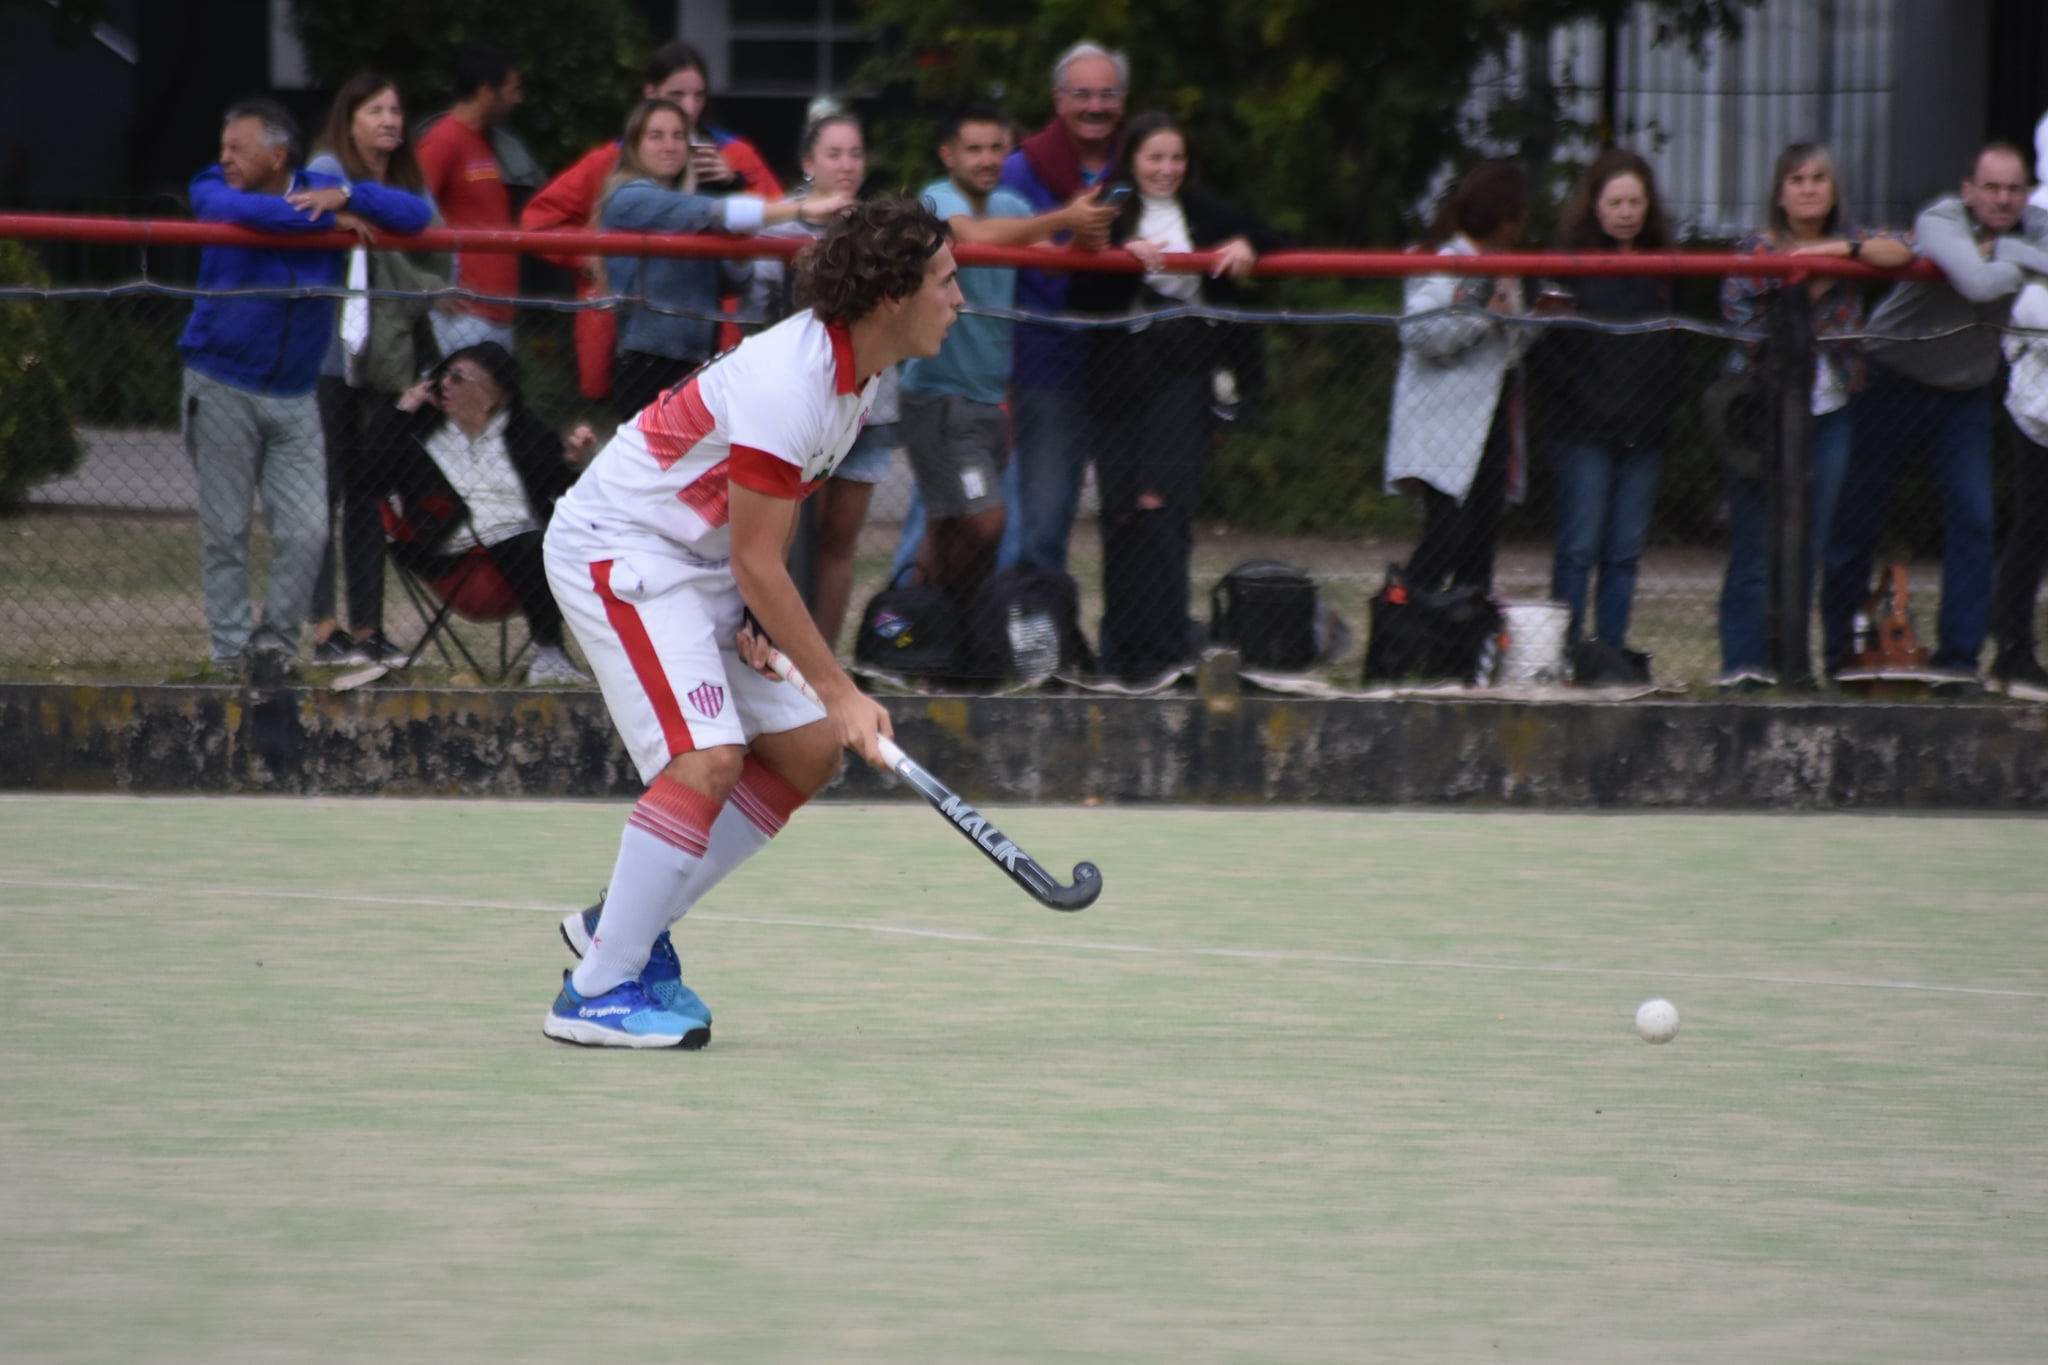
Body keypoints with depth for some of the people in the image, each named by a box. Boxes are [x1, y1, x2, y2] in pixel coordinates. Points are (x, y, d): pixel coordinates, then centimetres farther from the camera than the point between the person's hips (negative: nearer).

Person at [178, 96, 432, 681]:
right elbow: (235, 210, -27)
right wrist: (329, 220, -20)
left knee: (306, 531, -4)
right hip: (221, 386, -2)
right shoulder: (213, 190, -2)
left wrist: (345, 196, -17)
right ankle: (231, 645, 11)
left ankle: (277, 638, 10)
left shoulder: (320, 193, 4)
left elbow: (418, 215, -2)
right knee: (225, 529, 2)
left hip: (294, 395, 2)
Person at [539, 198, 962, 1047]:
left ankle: (625, 927, 14)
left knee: (808, 752, 6)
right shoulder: (786, 382, -28)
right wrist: (841, 694, -23)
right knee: (707, 757, -22)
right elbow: (756, 561, -26)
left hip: (697, 560, 10)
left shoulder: (861, 372, 1)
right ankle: (597, 993, -17)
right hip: (616, 550, -10)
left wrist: (759, 618, -3)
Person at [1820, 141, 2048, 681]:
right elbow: (1978, 282, -39)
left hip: (1964, 395, 4)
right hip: (1894, 386, -4)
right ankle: (1839, 651, 14)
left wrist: (2003, 248, -28)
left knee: (1974, 516, -9)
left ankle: (1959, 654, -2)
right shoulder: (1939, 223, -22)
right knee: (1856, 516, 1)